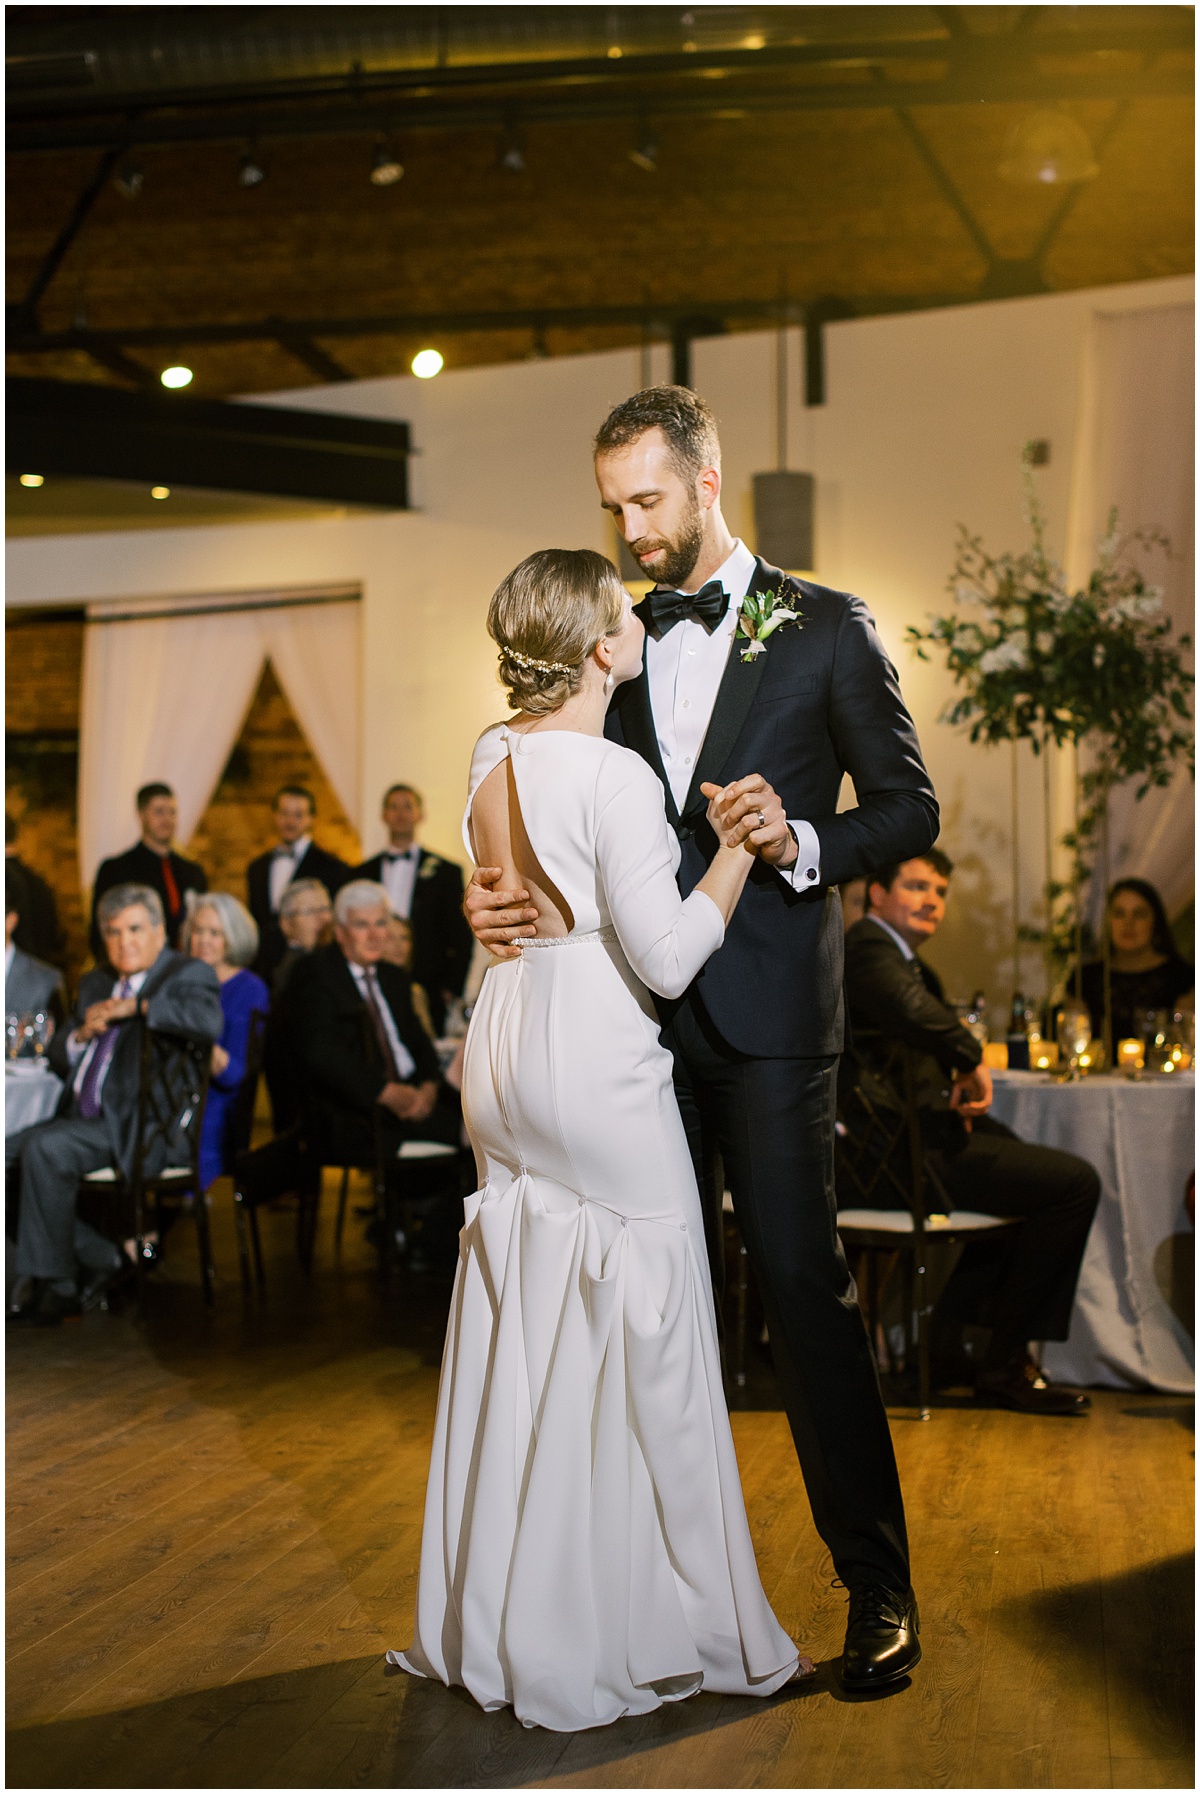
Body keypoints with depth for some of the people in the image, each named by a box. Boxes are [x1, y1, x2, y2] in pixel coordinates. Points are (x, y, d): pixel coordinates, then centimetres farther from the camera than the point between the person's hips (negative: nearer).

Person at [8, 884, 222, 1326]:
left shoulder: (187, 974, 1)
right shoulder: (95, 983, 24)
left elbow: (210, 1021, -23)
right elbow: (58, 1057, 24)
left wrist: (134, 1007, -16)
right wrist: (83, 1033, 2)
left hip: (143, 1128, -8)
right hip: (86, 1120, 8)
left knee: (43, 1148, -27)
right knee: (18, 1149, -15)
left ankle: (55, 1285, -15)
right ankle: (105, 1260, -4)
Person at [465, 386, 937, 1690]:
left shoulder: (826, 628, 0)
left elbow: (910, 808, 0)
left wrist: (801, 842, -18)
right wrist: (492, 890, -5)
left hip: (768, 1009, -4)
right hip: (644, 1008, 5)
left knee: (802, 1283, -5)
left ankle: (877, 1582, 8)